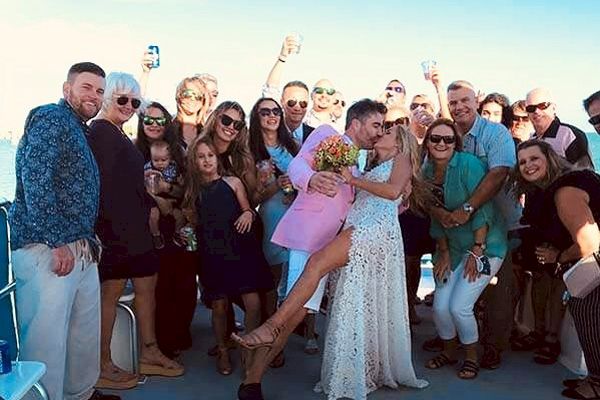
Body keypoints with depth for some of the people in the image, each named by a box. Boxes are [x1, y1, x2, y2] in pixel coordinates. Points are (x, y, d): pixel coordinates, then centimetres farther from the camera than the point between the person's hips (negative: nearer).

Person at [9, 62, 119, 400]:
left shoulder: (79, 130, 21)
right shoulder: (50, 118, -7)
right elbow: (36, 181, -19)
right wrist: (57, 242, -21)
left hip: (81, 249, 10)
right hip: (47, 247, -10)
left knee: (86, 331, 17)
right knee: (46, 338, -6)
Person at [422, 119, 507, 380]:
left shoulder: (468, 164, -17)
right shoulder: (428, 171, 3)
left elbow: (482, 208, -19)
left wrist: (477, 250, -19)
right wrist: (443, 252, 5)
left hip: (485, 244, -5)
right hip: (453, 246, 6)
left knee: (459, 306, -11)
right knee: (440, 306, -1)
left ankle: (472, 356, 16)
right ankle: (449, 351, 28)